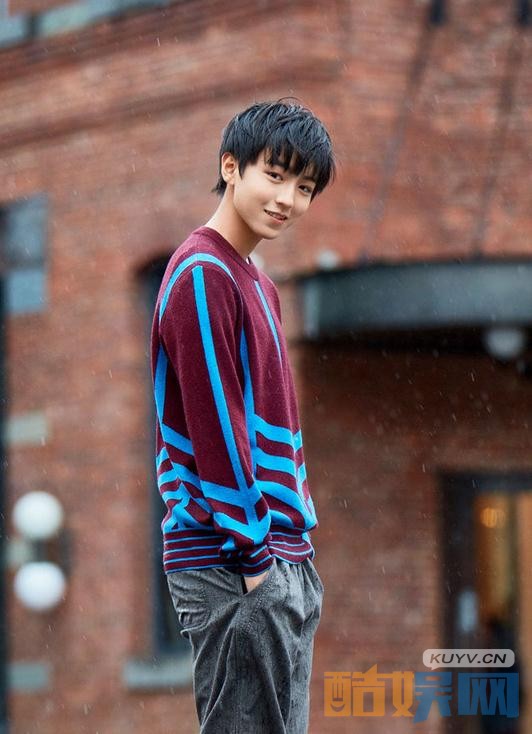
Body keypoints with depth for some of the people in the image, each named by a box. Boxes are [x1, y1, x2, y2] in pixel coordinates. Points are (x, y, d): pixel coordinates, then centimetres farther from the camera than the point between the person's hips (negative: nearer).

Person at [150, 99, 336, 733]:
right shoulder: (203, 275, -12)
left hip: (284, 563, 10)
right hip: (231, 563, -10)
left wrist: (296, 553, 15)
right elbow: (215, 425, -17)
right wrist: (250, 552, -17)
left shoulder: (258, 286, 19)